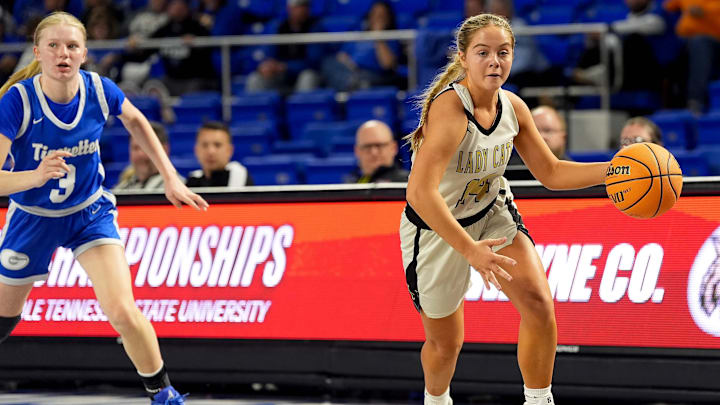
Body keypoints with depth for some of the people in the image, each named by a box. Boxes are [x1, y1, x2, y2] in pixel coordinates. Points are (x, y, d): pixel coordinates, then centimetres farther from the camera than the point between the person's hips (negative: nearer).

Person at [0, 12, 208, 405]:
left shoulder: (99, 90, -19)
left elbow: (136, 121, 6)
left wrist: (170, 178, 3)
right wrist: (35, 176, -52)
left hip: (89, 212, 1)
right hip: (32, 219, -1)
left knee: (123, 313, -19)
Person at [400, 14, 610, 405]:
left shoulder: (513, 107, -10)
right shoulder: (449, 109, -33)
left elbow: (551, 173, 2)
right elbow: (420, 192, -42)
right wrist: (468, 249, -49)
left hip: (492, 213, 5)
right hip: (436, 228, -5)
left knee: (539, 304, -19)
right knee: (446, 343, 11)